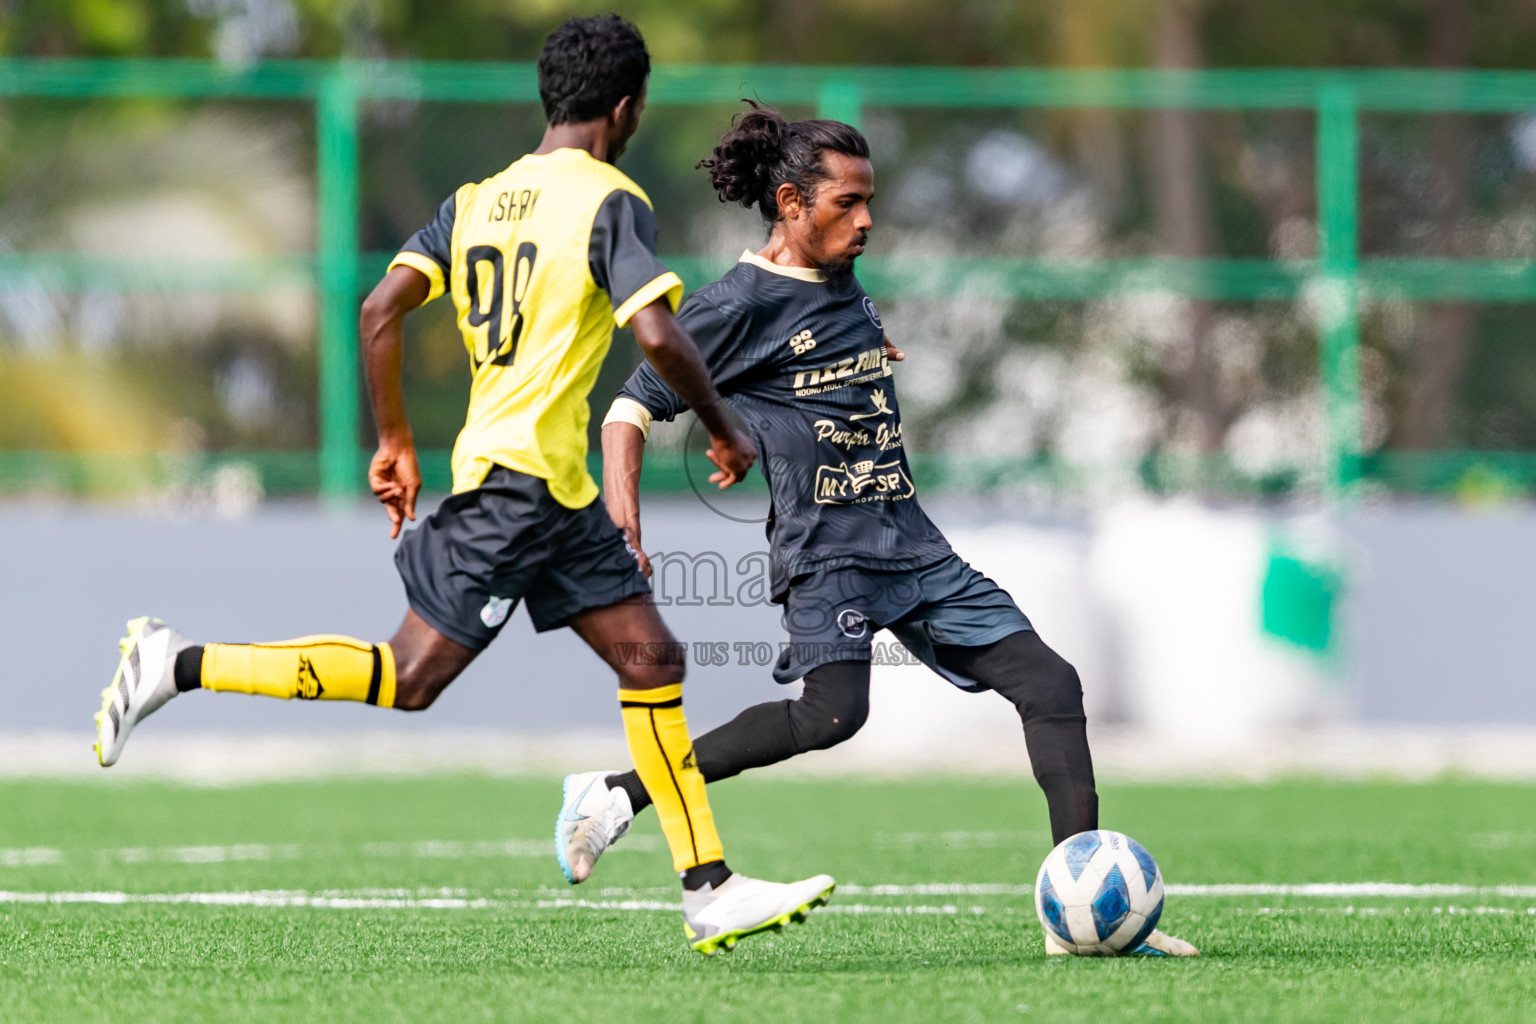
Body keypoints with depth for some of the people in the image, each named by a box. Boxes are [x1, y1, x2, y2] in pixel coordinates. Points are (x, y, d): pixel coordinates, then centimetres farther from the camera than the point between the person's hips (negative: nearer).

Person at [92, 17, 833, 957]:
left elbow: (381, 309, 6)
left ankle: (711, 892, 8)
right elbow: (657, 334, -20)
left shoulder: (477, 200, 13)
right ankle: (180, 664, -8)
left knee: (652, 658, 9)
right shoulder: (611, 202, -9)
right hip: (522, 474, -9)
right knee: (411, 679, -9)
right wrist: (725, 431, -5)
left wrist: (395, 441, 14)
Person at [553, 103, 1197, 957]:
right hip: (827, 546, -8)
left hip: (910, 543, 8)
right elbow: (635, 405, -6)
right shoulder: (741, 304, -5)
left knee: (1050, 683, -3)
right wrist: (622, 504, -19)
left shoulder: (847, 287, 17)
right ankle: (620, 794, -18)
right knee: (832, 712, -30)